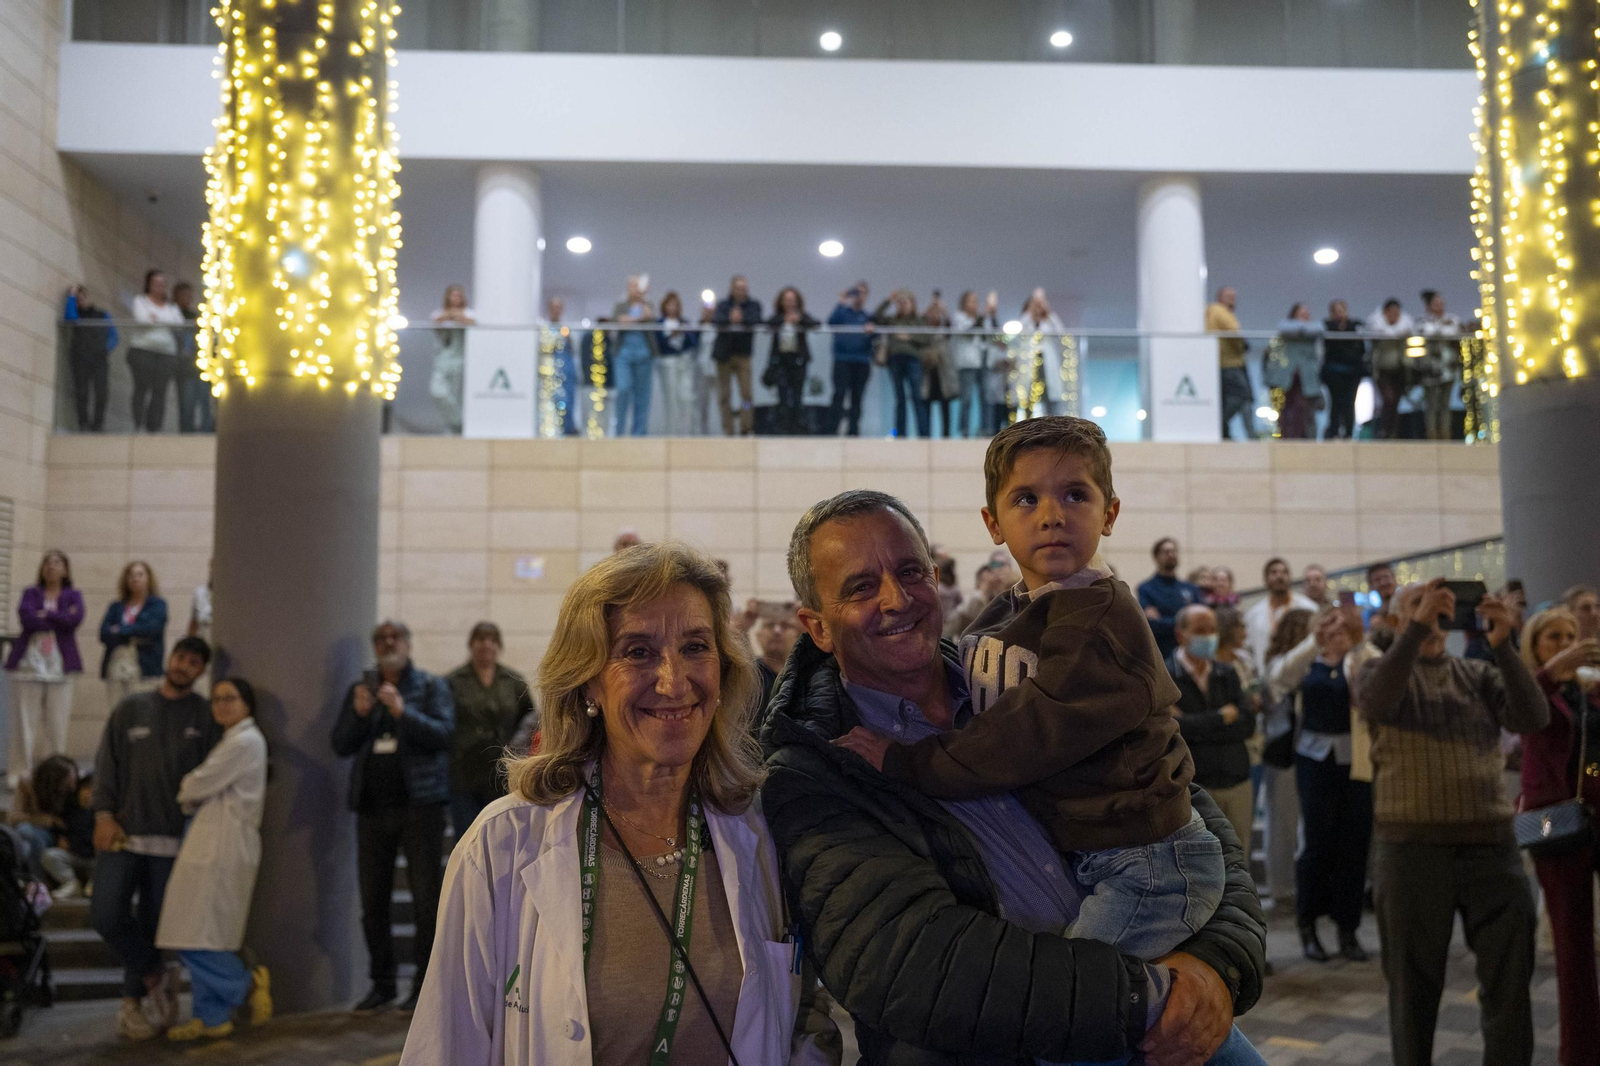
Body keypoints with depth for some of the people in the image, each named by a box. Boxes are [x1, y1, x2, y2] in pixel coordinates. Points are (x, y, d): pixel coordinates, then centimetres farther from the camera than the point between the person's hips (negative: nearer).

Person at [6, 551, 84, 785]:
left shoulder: (73, 596, 13)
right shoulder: (30, 593, 12)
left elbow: (75, 619, -8)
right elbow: (26, 617, -8)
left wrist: (43, 615, -5)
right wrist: (59, 619, -6)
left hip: (59, 667, 0)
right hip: (29, 664, 0)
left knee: (57, 722, -2)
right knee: (24, 720, -3)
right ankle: (20, 772, 3)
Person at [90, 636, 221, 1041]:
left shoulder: (205, 717, 3)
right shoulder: (130, 709, 9)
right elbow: (107, 764, 6)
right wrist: (104, 814, -5)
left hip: (173, 840, -1)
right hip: (123, 833, 1)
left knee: (151, 924, 5)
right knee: (106, 914, -10)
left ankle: (132, 1003, 22)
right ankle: (156, 977, 12)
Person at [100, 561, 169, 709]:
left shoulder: (157, 605, 10)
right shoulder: (116, 607, 20)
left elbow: (151, 628, -7)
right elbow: (104, 634, 7)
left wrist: (120, 631, 0)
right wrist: (132, 637, -6)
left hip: (144, 668, -4)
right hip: (116, 667, 4)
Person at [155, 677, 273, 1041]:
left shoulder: (245, 741, -12)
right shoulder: (231, 741, 21)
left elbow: (198, 786, -11)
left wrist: (184, 793, 9)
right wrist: (192, 794, 3)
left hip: (223, 846, -10)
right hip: (211, 843, 10)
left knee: (196, 939, -8)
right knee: (198, 938, 10)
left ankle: (249, 982, 4)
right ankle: (212, 1017, 14)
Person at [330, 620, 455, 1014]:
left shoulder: (431, 686, 3)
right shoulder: (361, 689, 14)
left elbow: (442, 733, -11)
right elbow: (341, 745, 9)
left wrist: (403, 711, -24)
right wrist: (358, 714, -9)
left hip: (419, 804, -4)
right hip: (373, 806, 4)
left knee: (426, 899, -3)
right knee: (373, 901, 7)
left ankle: (424, 982, 5)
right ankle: (382, 982, 18)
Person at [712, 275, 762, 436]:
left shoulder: (754, 305, 9)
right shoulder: (724, 305, 10)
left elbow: (756, 319, -9)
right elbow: (716, 319, -8)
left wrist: (741, 318, -27)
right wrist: (730, 318, -28)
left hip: (744, 354, -1)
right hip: (724, 354, 1)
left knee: (747, 392, -12)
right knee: (724, 395, 3)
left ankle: (745, 429, -4)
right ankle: (728, 430, 10)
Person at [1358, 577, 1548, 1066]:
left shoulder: (1479, 674, 12)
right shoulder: (1381, 671, 6)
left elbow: (1534, 717, -5)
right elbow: (1376, 703, -19)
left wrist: (1502, 645, -17)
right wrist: (1419, 625, -23)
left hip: (1492, 844, 2)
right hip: (1412, 847, -2)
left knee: (1511, 979, 3)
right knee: (1414, 983, 7)